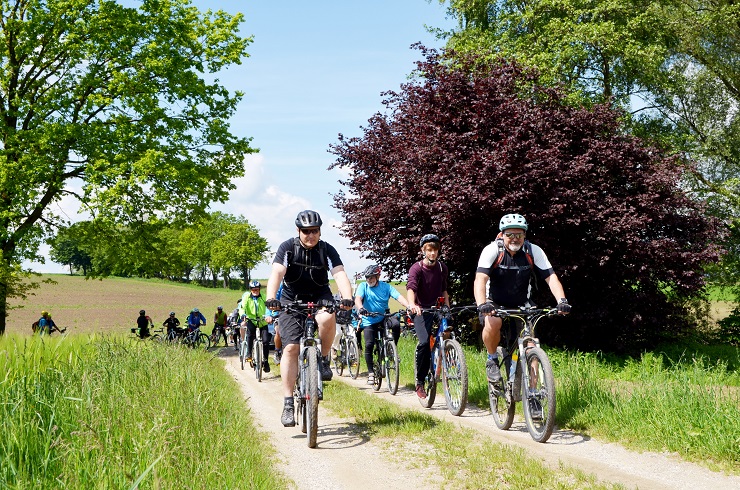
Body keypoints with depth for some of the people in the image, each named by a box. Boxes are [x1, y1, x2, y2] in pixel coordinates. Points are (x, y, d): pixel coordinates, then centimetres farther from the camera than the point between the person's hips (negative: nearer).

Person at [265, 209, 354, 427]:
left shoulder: (327, 250, -10)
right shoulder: (288, 247, -12)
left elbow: (340, 274, -22)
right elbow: (277, 273, -26)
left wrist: (347, 298, -41)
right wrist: (271, 298, -43)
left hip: (320, 298, 1)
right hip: (292, 300, 0)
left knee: (328, 319, -35)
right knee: (290, 348, -13)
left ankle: (324, 359, -8)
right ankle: (288, 403, -9)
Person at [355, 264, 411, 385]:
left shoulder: (386, 286, -3)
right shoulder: (363, 286, -4)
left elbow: (399, 297, -15)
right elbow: (357, 299, -20)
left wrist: (408, 306, -34)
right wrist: (360, 308, -43)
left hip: (384, 318, 0)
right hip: (369, 321, 0)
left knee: (396, 323, -30)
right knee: (369, 345, -12)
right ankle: (371, 373, 2)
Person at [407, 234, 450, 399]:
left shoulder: (442, 267, 6)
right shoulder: (417, 268, -11)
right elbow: (411, 287, -28)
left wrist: (447, 308, 5)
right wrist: (412, 304, -47)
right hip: (421, 310, -5)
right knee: (424, 342, -23)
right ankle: (419, 382, -10)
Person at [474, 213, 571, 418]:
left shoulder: (533, 251, -12)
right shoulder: (492, 250, -19)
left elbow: (551, 277, -18)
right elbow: (480, 279, -31)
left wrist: (562, 300, -36)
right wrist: (482, 304, -49)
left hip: (521, 305, 2)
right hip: (494, 303, -2)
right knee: (492, 322, -36)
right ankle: (492, 359, -8)